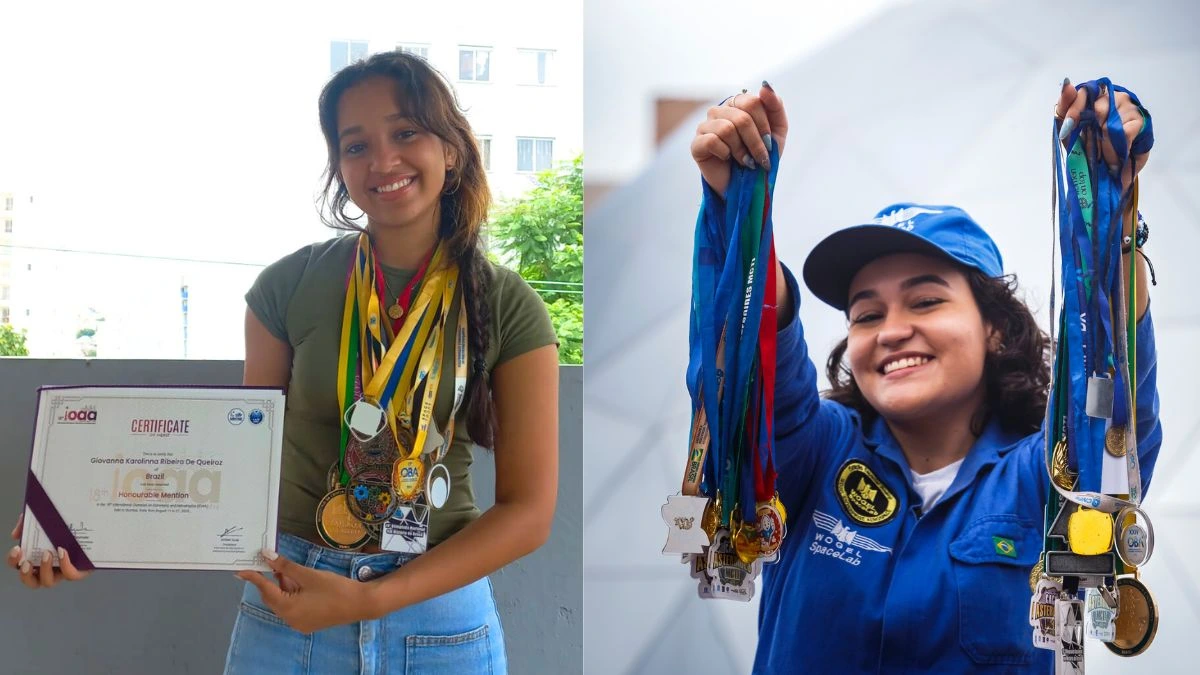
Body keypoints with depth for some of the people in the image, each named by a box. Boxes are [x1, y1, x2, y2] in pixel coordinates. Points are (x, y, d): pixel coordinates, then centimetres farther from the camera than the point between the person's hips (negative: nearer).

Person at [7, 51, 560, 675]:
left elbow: (527, 510, -9)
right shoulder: (290, 286, -3)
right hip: (288, 607, 1)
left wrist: (371, 600, -18)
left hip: (442, 610, -1)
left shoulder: (509, 309, -7)